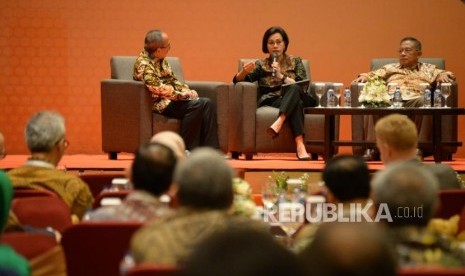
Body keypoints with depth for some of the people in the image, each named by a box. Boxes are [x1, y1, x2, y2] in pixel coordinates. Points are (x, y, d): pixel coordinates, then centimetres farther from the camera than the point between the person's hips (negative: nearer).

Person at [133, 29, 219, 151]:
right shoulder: (144, 64, -16)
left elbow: (173, 80, 18)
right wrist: (185, 95, -17)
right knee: (195, 105, -29)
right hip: (159, 103, -9)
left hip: (171, 99, 9)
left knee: (207, 103, -11)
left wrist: (188, 91, -1)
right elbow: (159, 89, -22)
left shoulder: (161, 60, 13)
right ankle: (187, 150, -20)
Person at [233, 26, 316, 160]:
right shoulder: (261, 64, 18)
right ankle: (299, 145, -55)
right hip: (270, 102, -1)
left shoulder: (295, 61, 19)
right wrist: (244, 71, -18)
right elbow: (237, 80, 6)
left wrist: (281, 76, -8)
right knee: (296, 102, -36)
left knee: (294, 89, -35)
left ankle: (278, 123, -57)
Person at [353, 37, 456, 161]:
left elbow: (448, 75, 19)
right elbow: (373, 75, 21)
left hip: (414, 102, -1)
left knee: (423, 101, -37)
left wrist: (443, 75, -4)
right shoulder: (389, 68, 34)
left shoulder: (428, 69, 30)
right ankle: (372, 148, -39)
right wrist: (364, 76, 0)